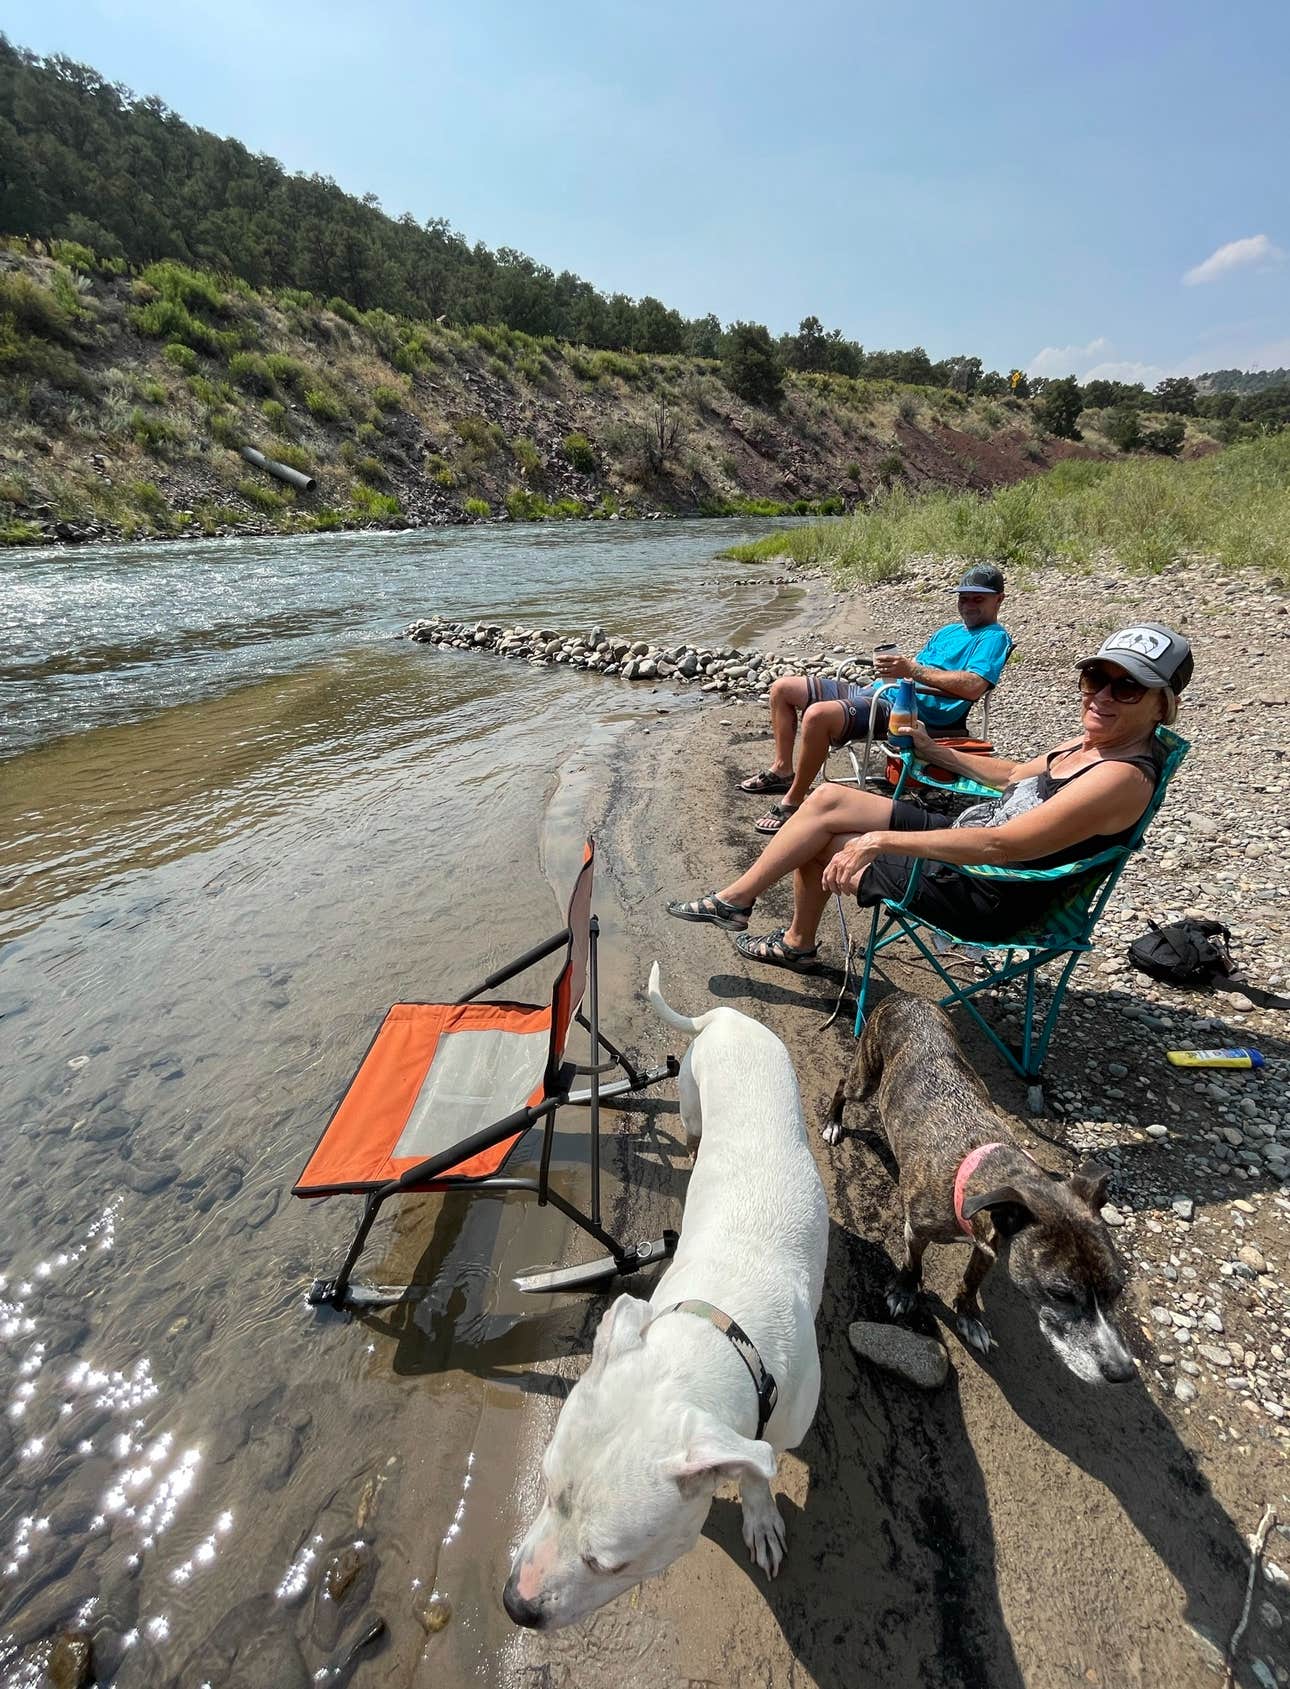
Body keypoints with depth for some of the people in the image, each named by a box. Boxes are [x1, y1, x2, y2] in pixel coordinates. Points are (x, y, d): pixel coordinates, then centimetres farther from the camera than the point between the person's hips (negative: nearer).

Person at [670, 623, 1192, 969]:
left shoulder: (1124, 778, -25)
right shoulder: (1092, 743, 4)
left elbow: (1001, 845, -31)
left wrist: (881, 840, -31)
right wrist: (934, 750, 21)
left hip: (986, 897, -9)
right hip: (963, 837, 9)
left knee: (818, 846, -7)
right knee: (827, 801, 3)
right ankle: (737, 897, 16)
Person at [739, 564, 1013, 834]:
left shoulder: (994, 637, -1)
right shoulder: (948, 630, 27)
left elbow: (973, 687, -19)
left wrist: (913, 670, -22)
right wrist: (892, 667, 1)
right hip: (874, 692, 10)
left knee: (818, 714, -36)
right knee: (783, 687, 9)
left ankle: (793, 802, -22)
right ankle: (783, 770, 15)